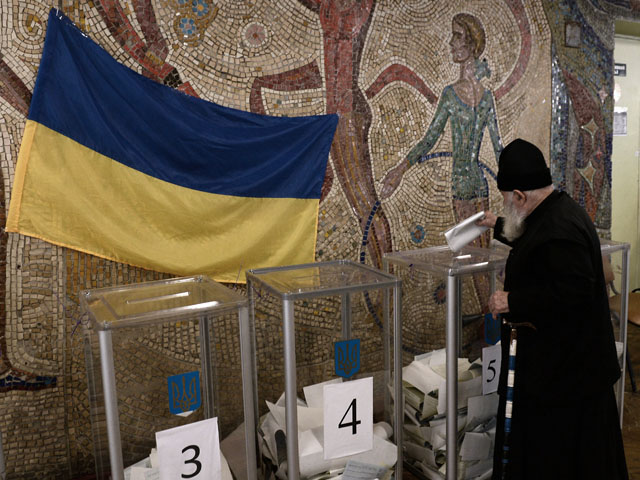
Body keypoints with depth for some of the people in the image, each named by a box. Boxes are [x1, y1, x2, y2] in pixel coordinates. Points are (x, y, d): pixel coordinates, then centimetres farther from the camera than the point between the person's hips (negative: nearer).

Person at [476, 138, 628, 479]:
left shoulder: (560, 228, -26)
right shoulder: (555, 211, 8)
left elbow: (574, 291, -32)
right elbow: (536, 244, 29)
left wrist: (513, 300, -25)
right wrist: (499, 227, 37)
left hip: (564, 360, -11)